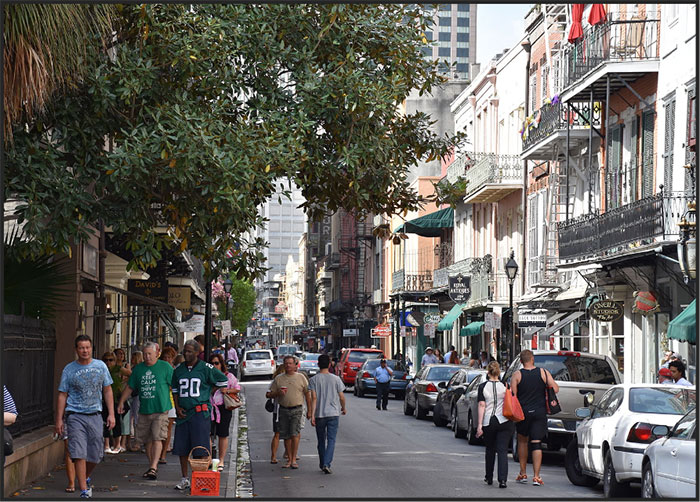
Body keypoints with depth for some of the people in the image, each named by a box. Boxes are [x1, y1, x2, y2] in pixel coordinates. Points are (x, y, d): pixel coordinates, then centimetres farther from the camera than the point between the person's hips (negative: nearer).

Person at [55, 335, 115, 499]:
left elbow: (107, 391, 12)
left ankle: (85, 478, 34)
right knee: (79, 454, -11)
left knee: (96, 455, 7)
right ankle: (84, 490, -8)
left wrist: (111, 414, 5)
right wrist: (59, 420, -2)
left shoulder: (101, 366, 7)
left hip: (95, 415, 3)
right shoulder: (69, 369, 0)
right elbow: (62, 395, 2)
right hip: (75, 416, -3)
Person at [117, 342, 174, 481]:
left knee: (157, 438, -13)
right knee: (147, 440, 9)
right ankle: (152, 467, 22)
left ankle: (153, 467, -16)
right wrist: (121, 402, 7)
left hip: (160, 409, -5)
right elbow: (129, 387, 16)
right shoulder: (138, 369, 10)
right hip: (144, 410, 5)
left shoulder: (165, 367, -1)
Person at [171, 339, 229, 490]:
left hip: (200, 413, -5)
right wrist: (177, 407, 5)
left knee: (199, 449, -6)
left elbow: (223, 381, 6)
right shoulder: (178, 370, 11)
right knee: (181, 448, 5)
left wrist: (208, 392, 5)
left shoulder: (206, 368, -2)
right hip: (183, 414, 5)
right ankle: (184, 479, 15)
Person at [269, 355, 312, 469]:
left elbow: (307, 394, 8)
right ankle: (289, 459, 15)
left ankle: (294, 460, -8)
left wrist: (309, 409, 4)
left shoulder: (301, 377, 6)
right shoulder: (278, 378, 10)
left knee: (295, 434, -12)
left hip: (297, 409, -2)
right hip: (283, 409, 3)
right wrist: (278, 393, -11)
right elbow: (271, 394, 12)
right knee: (286, 436, 5)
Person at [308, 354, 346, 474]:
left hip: (319, 414, 1)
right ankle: (327, 464, -17)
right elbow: (342, 397, 2)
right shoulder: (336, 379, -2)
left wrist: (312, 415, -10)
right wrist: (343, 408, 20)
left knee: (321, 440, 14)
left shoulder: (314, 380, -3)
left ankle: (322, 464, 25)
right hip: (333, 413, -1)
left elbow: (314, 398, -10)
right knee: (331, 440, -2)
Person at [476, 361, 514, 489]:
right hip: (504, 422, 0)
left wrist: (479, 424, -8)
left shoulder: (483, 386, -2)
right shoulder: (505, 386, 1)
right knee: (502, 451, -3)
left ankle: (489, 478, 29)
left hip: (488, 422, 0)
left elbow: (482, 405, -7)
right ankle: (502, 479, -17)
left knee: (490, 450, 18)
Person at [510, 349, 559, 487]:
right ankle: (536, 477, -7)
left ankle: (523, 474, 19)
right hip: (539, 412, 0)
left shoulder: (517, 375, -4)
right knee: (536, 443, 0)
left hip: (523, 412, 0)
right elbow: (555, 389, -4)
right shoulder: (543, 373, -2)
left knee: (522, 441, 17)